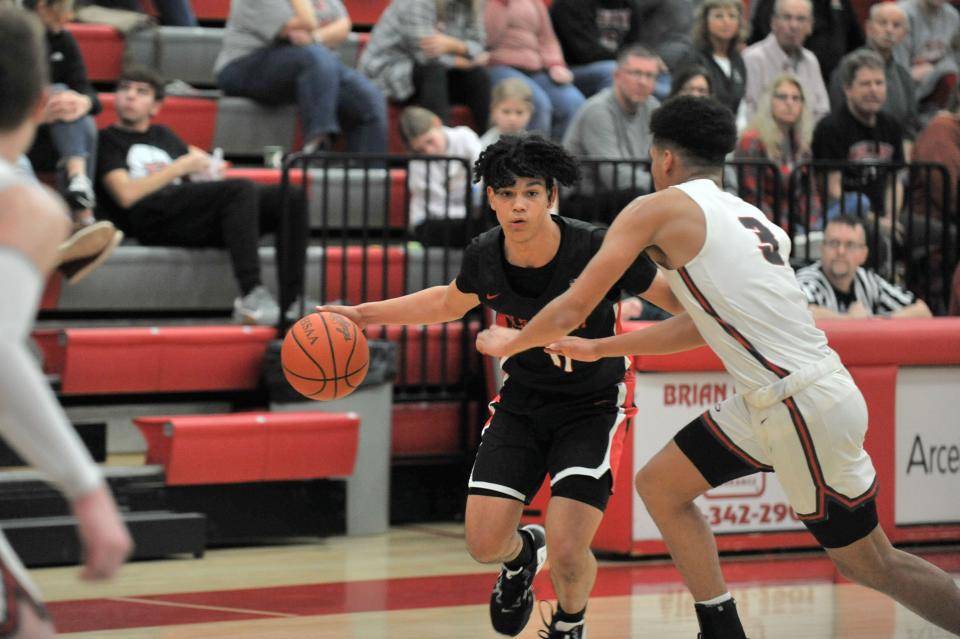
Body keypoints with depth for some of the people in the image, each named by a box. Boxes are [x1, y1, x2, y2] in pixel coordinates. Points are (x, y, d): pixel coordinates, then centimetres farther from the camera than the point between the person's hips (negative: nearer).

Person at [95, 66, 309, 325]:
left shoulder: (163, 136, 35)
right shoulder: (106, 141, 13)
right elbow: (126, 195, -3)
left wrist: (206, 167, 8)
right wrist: (180, 167, -2)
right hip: (151, 218, -7)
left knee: (292, 199, -12)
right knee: (242, 189, -32)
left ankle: (291, 304, -27)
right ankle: (251, 297, -42)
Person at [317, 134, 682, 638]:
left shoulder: (596, 251, -25)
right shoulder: (484, 256, -12)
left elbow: (676, 299, -13)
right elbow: (450, 302, 12)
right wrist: (366, 314, 11)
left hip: (593, 403, -4)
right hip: (522, 400, 4)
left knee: (566, 551, -17)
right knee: (484, 544, -5)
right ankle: (522, 553, 35)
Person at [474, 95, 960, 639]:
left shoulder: (658, 209, -5)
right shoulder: (747, 217, 18)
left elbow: (569, 312, -2)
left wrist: (508, 342, 17)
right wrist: (599, 349, 37)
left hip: (805, 408, -8)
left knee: (869, 563, 0)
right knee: (660, 486, 15)